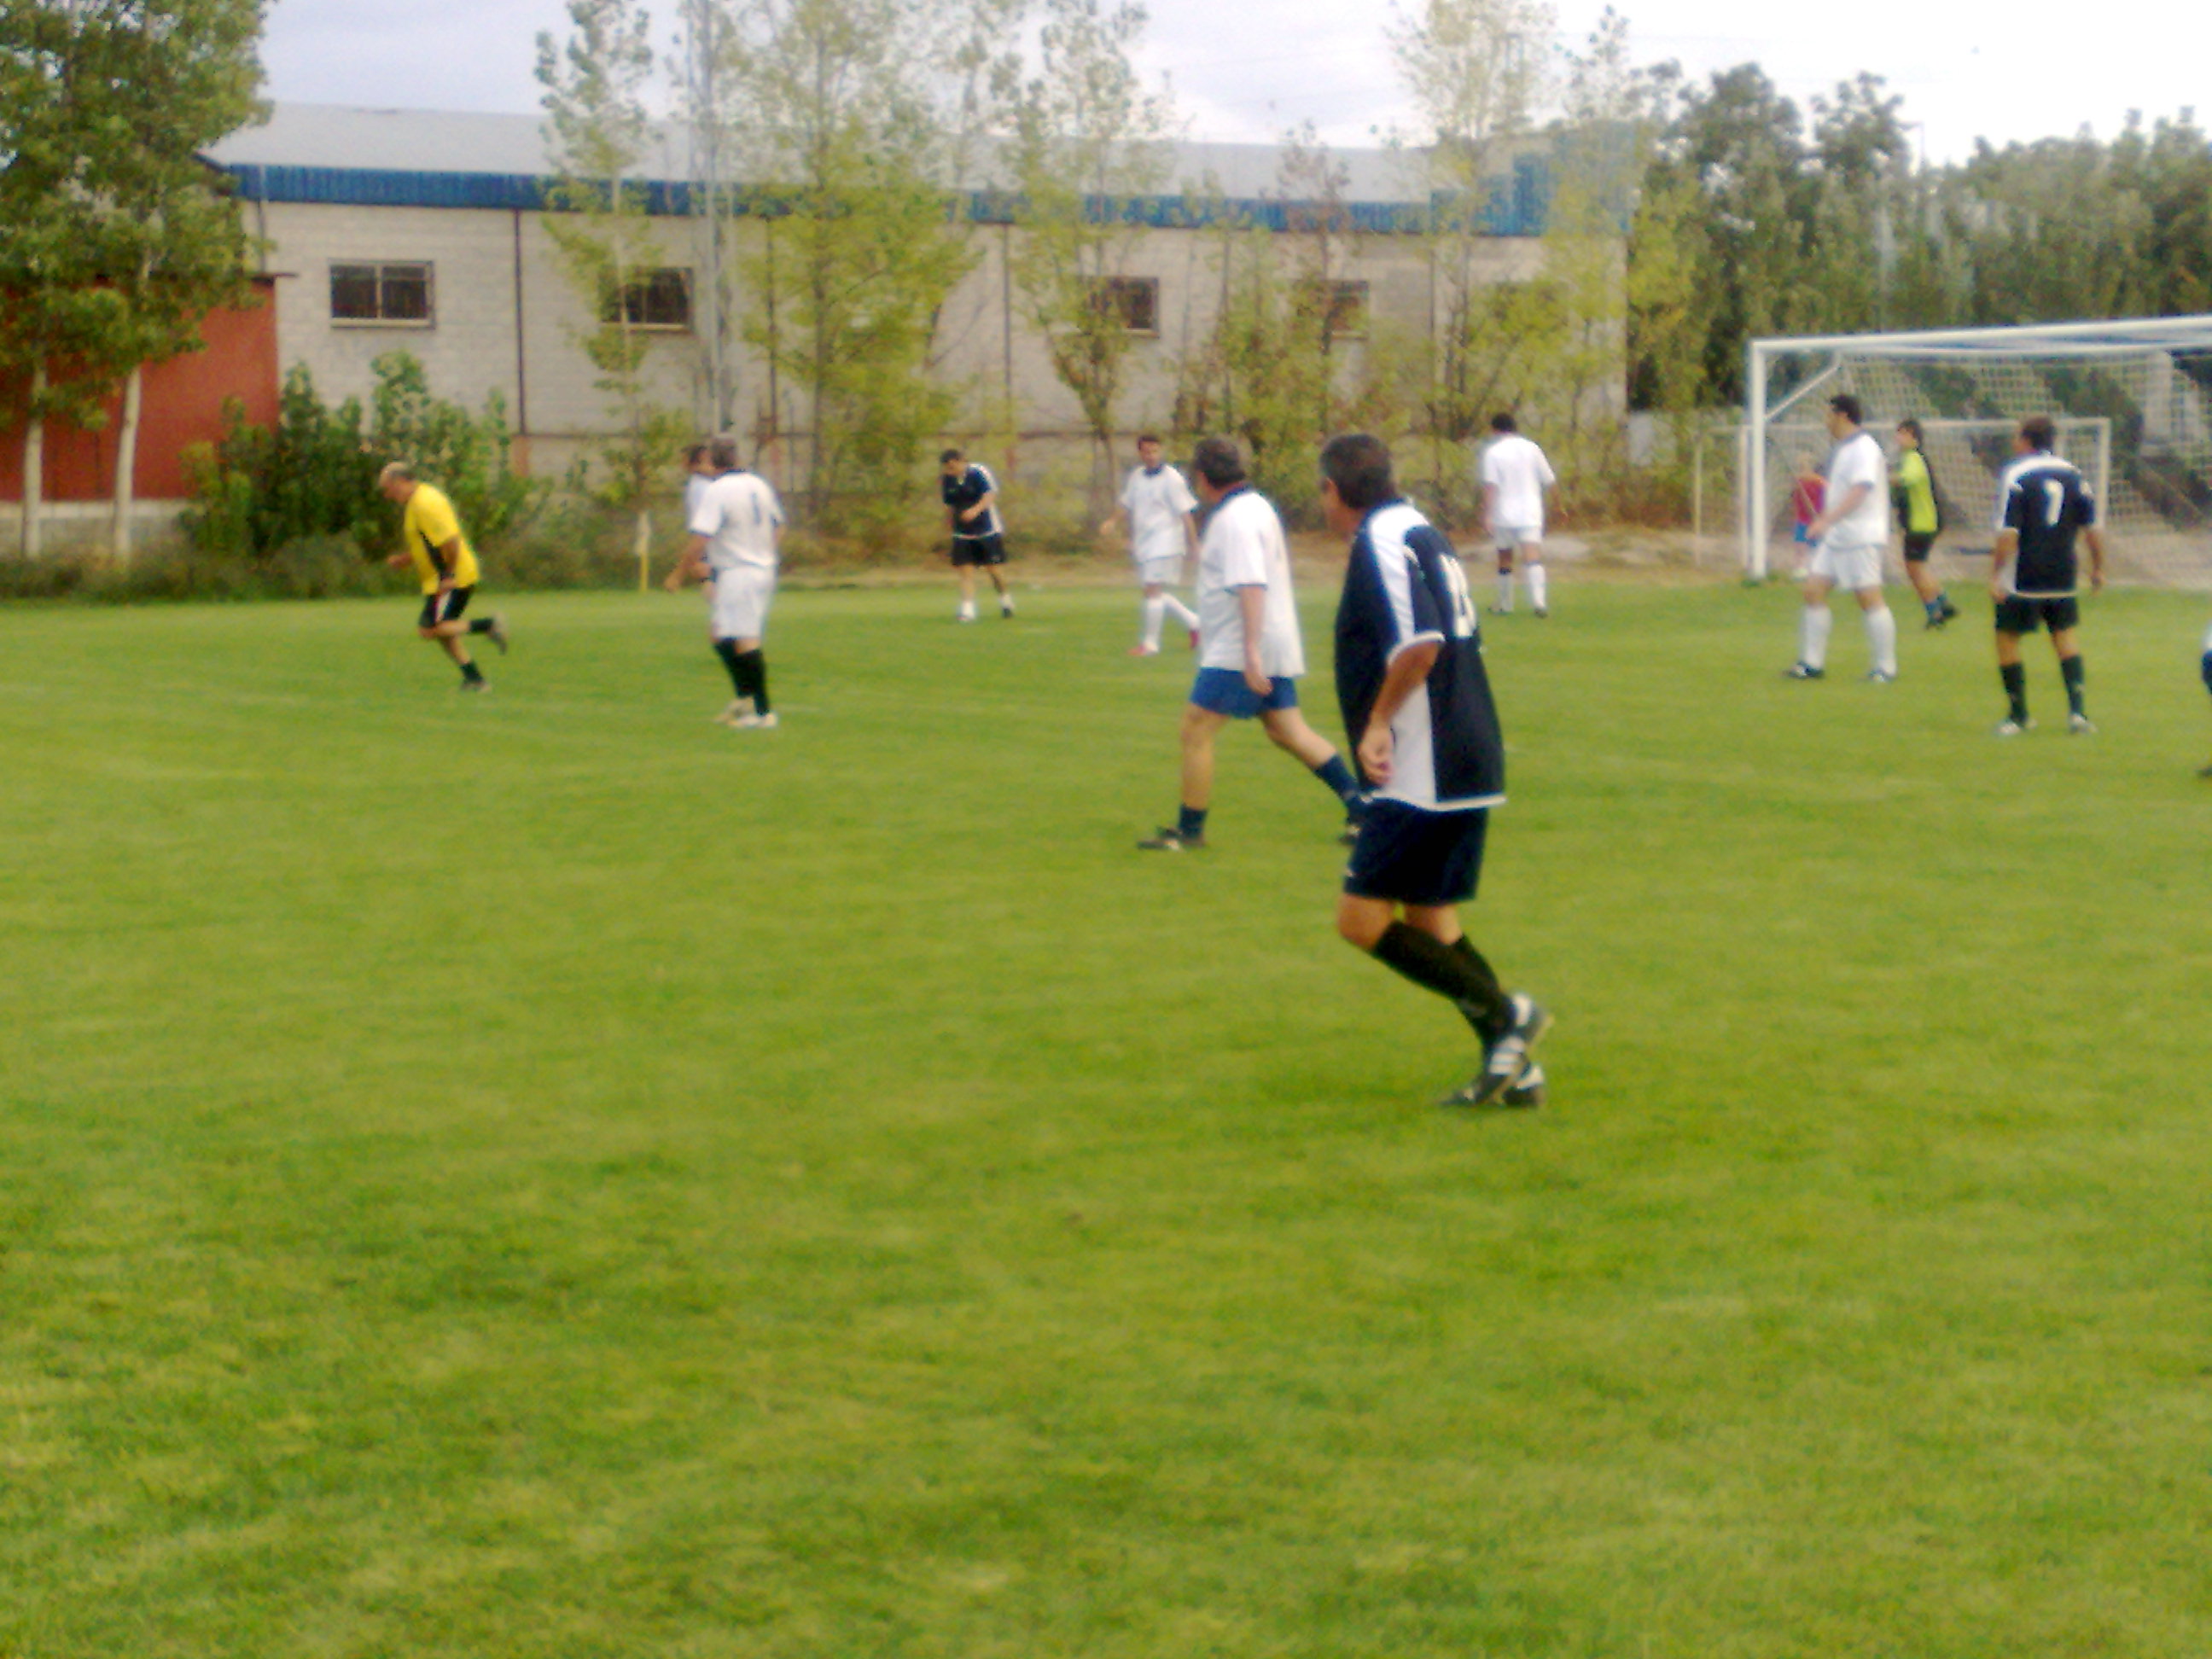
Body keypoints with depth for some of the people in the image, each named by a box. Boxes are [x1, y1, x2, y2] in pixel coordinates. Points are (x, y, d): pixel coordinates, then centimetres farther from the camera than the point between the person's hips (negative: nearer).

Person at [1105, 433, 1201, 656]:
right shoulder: (1136, 476, 10)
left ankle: (1150, 643, -2)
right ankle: (1194, 622, 26)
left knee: (1153, 591, -10)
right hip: (1143, 543, 7)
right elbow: (1126, 504, 19)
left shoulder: (1171, 478, -9)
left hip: (1164, 543, -7)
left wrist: (1193, 545, -10)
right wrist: (1114, 521, -1)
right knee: (1156, 593, 10)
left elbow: (1184, 513, -9)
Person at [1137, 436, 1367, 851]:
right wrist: (1211, 625, 33)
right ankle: (1360, 804, 13)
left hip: (1238, 652, -10)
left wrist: (1251, 652, -32)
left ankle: (1189, 830, 3)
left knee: (1196, 730, -3)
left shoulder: (1234, 519, -17)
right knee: (1287, 731, 14)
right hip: (1276, 646, 10)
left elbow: (1251, 587, -27)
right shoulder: (1256, 506, 13)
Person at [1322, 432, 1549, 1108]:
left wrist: (1378, 722, -16)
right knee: (1429, 917, 15)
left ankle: (1503, 1013, -7)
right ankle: (1513, 1067, 14)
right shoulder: (1423, 534, 17)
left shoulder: (1381, 541, -12)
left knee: (1362, 918, -8)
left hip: (1425, 769, -10)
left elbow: (1420, 643, -25)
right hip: (1470, 764, 10)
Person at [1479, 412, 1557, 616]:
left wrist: (1487, 515, -14)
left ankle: (1505, 604, 24)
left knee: (1505, 559, 15)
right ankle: (1539, 600, -29)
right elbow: (1549, 481, 9)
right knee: (1533, 558, -10)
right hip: (1530, 514, 1)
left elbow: (1490, 485, -13)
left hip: (1503, 515, -1)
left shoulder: (1493, 452, -2)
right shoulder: (1531, 448, 6)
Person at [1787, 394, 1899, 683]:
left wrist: (1826, 520, -32)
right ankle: (1812, 663, 7)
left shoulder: (1864, 449, -14)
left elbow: (1858, 492, -24)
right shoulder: (1842, 449, 16)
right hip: (1834, 537, 10)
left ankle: (1886, 667, 0)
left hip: (1862, 537, -10)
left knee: (1870, 599, -7)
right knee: (1814, 590, 3)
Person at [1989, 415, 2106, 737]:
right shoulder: (2073, 475, 6)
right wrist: (2097, 568, 19)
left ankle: (2018, 715, 10)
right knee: (2065, 635, 16)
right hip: (2063, 578, 5)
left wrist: (1995, 575, -15)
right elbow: (2093, 529, 8)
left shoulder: (2015, 475, -10)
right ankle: (2076, 711, 6)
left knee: (2007, 638, 8)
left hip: (2022, 581, -5)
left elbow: (2008, 534, -16)